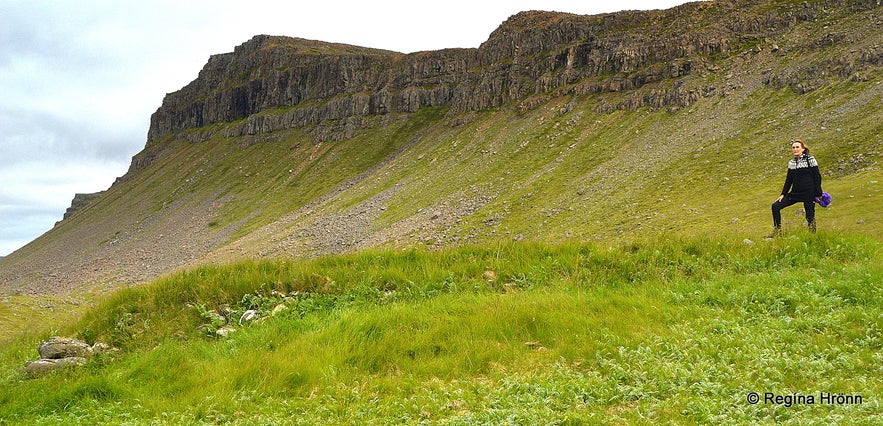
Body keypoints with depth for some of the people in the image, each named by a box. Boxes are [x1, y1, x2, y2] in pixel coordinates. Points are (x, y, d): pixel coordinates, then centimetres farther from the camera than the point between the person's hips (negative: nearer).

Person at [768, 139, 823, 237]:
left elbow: (817, 177, -5)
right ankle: (777, 232, 0)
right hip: (795, 193, 6)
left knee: (810, 216, -3)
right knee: (776, 206, -4)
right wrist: (783, 194, 9)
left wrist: (818, 194, -9)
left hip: (808, 193, -6)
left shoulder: (810, 160, -4)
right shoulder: (791, 163, 11)